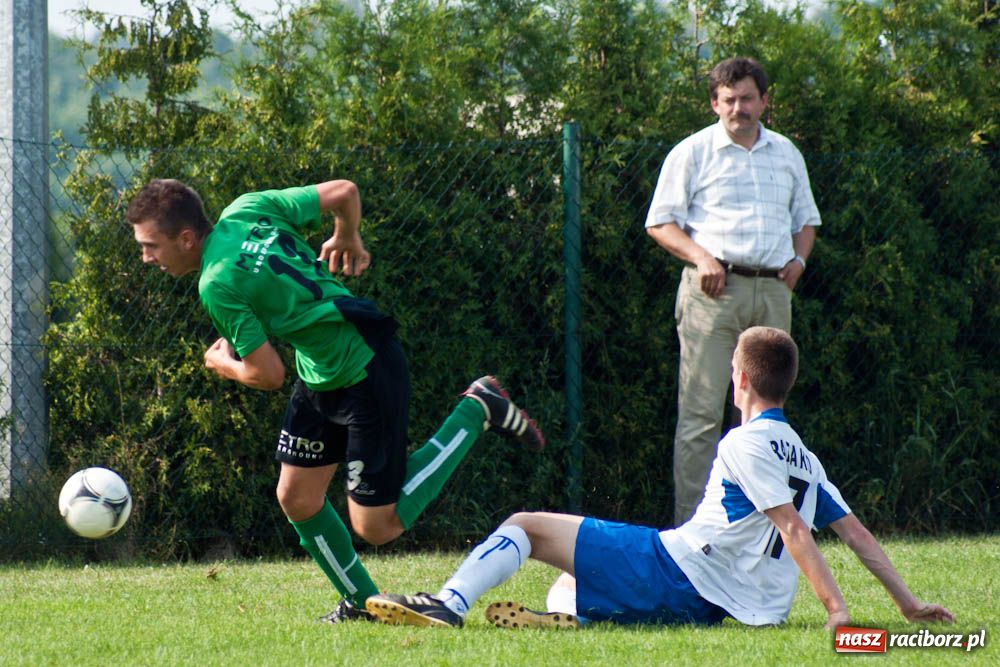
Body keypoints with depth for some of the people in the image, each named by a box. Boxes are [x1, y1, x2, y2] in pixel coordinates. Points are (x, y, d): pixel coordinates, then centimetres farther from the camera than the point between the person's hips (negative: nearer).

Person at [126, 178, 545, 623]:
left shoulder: (217, 286, -24)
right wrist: (346, 238, 23)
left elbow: (269, 376, -19)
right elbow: (343, 192, 2)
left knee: (376, 528, 0)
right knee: (297, 499, 10)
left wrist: (222, 364, 2)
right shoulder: (245, 209, -3)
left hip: (367, 378, -10)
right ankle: (361, 603, 24)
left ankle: (475, 413, 8)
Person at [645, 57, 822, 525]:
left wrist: (798, 258, 8)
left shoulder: (786, 155, 18)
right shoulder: (693, 153, 4)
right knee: (700, 412, -9)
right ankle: (689, 524, -11)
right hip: (714, 291, -5)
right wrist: (700, 257, -14)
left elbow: (805, 219, 28)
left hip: (772, 290, 5)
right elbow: (661, 223, 2)